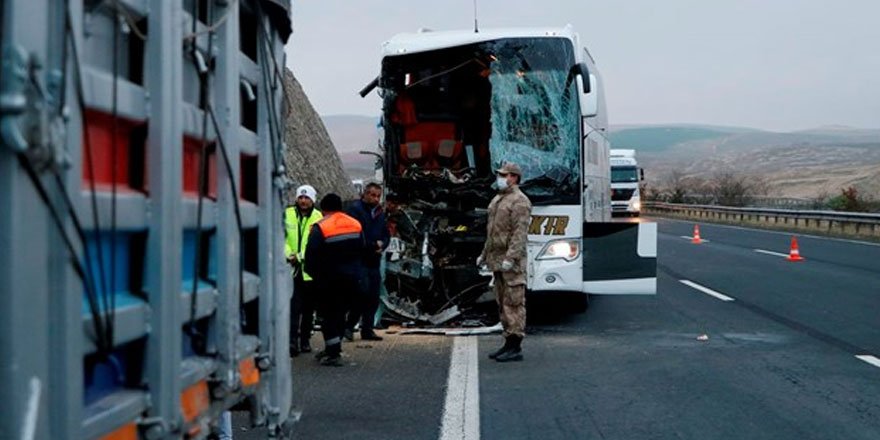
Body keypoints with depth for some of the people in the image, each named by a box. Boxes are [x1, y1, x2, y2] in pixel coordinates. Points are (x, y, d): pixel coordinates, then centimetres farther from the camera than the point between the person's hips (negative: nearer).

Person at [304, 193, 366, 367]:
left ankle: (333, 354, -4)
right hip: (351, 279, 6)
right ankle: (333, 349, 26)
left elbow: (311, 255, -13)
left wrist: (313, 273, 3)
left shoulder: (320, 228, -12)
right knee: (339, 313, 17)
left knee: (329, 315, 1)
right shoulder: (356, 225, 7)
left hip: (330, 280, -6)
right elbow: (362, 250, 13)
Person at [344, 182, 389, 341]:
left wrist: (381, 245, 0)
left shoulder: (380, 213, 18)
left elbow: (386, 235, 22)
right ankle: (349, 325, -2)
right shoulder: (355, 209, -6)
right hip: (359, 260, -7)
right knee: (363, 292, -15)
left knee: (373, 297, 7)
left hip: (374, 261, 7)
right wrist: (373, 245, -12)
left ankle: (367, 329, 14)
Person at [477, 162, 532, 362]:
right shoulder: (497, 199, 18)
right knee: (503, 303, 12)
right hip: (497, 260, 10)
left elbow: (520, 233, -20)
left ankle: (516, 348, -6)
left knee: (514, 302, -8)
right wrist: (484, 254, 24)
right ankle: (509, 343, 19)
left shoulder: (520, 201, -11)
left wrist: (510, 258, -27)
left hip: (512, 262, -10)